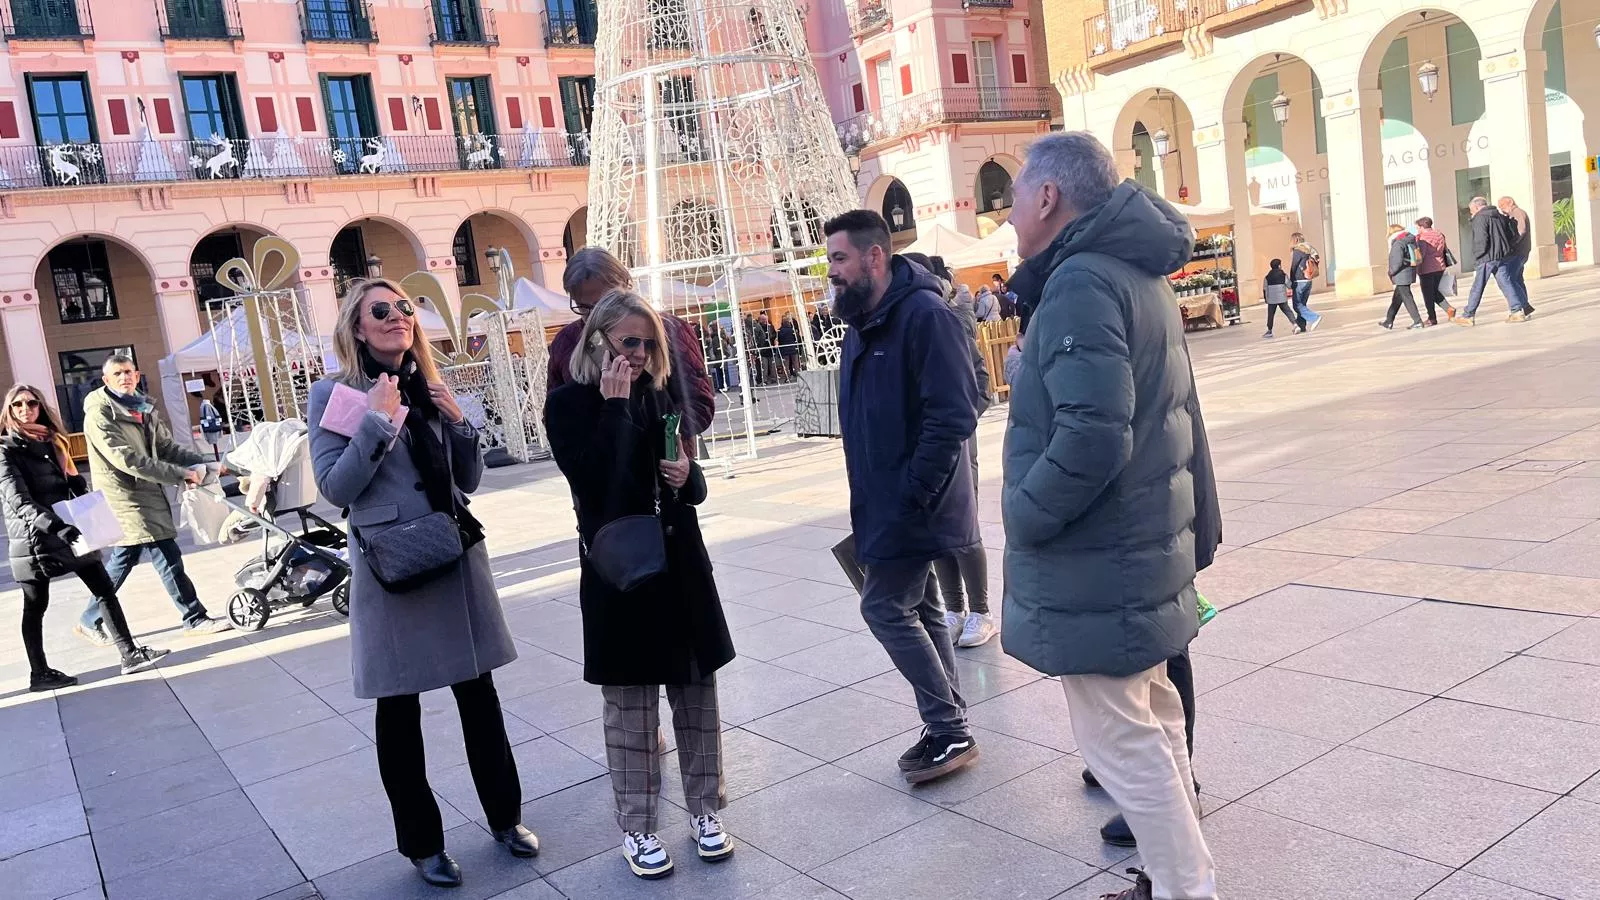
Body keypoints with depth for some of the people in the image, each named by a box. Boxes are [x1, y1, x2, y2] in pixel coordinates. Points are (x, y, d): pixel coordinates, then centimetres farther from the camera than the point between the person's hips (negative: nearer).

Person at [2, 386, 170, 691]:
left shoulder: (51, 440, 14)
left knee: (104, 588, 1)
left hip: (67, 528, 6)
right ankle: (39, 674, 14)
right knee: (36, 606, 5)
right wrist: (51, 524, -34)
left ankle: (130, 655, 2)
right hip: (34, 537, -6)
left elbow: (73, 480, 15)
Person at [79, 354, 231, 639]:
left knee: (123, 558, 15)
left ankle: (90, 620, 28)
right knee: (168, 556, -9)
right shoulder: (99, 415, -13)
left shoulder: (144, 408, 11)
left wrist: (202, 464, -4)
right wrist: (181, 475, -22)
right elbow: (128, 460, -21)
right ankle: (195, 618, -2)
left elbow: (167, 447, 12)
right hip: (125, 496, -8)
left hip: (146, 493, 8)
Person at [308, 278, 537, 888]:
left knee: (478, 690, 12)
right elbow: (335, 487, -12)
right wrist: (378, 419, -18)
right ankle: (420, 843, 23)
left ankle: (505, 816, 29)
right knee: (399, 707, 7)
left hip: (459, 557, 5)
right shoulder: (335, 393, -4)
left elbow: (468, 481, 11)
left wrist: (459, 421, -4)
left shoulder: (429, 387, 10)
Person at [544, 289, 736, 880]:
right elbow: (597, 484, -22)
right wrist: (616, 408, -20)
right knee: (630, 708, 5)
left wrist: (688, 476, -6)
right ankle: (636, 829, 20)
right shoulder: (569, 405, -6)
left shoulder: (656, 395, 9)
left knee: (697, 695, 11)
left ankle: (704, 810, 27)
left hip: (681, 563, 5)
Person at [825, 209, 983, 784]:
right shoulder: (860, 324, 12)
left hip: (913, 506, -10)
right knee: (916, 609, 14)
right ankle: (948, 730, 26)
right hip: (884, 505, 10)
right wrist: (870, 500, 13)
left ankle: (949, 730, 8)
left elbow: (954, 414, -24)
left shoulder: (924, 315, -18)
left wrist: (913, 494, -22)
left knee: (885, 608, -6)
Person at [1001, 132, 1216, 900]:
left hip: (1096, 563, -11)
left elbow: (1090, 436, -30)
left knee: (1118, 739, 1)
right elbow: (1175, 416, 17)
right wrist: (1196, 521, 21)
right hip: (1143, 547, 11)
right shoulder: (1137, 276, 14)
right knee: (1149, 719, 20)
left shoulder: (1080, 283, -19)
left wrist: (1023, 517, -16)